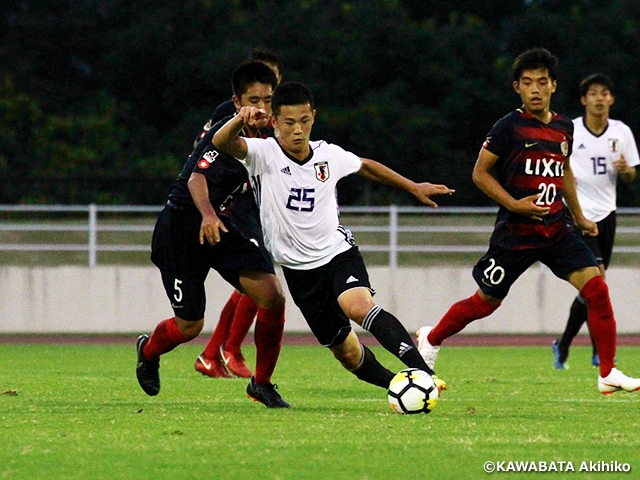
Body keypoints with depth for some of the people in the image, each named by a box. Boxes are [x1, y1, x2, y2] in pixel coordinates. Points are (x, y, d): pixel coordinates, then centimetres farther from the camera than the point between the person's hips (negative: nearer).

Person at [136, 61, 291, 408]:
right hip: (182, 226, -7)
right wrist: (208, 214, -56)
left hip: (219, 224, 7)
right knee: (189, 326, 1)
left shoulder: (264, 138, 2)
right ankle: (148, 351, 38)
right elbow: (197, 178, -39)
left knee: (273, 297, -15)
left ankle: (262, 383, 2)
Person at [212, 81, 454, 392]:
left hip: (338, 253, 0)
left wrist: (414, 187, 24)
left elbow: (365, 167, 21)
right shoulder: (263, 153, -12)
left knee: (358, 306, -32)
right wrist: (241, 119, -53)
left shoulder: (329, 156, -2)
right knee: (346, 352, 3)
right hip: (299, 270, 0)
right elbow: (221, 142, -32)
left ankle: (424, 374, -40)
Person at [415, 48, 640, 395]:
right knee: (485, 302, 8)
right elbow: (480, 173, -6)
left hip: (556, 230, 4)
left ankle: (608, 374, -8)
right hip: (515, 232, -4)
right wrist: (514, 204, -17)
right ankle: (431, 340, 35)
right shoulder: (509, 127, -10)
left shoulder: (564, 127, 6)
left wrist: (578, 217, 25)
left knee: (595, 287, -13)